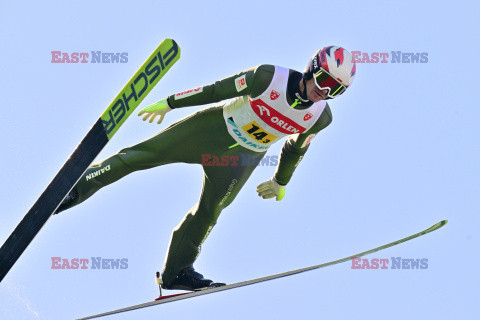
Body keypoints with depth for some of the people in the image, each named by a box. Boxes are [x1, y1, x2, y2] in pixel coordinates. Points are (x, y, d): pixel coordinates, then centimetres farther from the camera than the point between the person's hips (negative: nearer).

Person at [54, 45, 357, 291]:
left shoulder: (321, 117, -12)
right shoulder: (270, 77, -24)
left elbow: (295, 149, 8)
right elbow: (218, 89, -15)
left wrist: (280, 182, 21)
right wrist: (169, 103, -7)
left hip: (244, 157, 3)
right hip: (215, 126, -3)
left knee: (209, 212, 0)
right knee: (143, 153, -7)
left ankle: (177, 271, 17)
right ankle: (77, 187, 2)